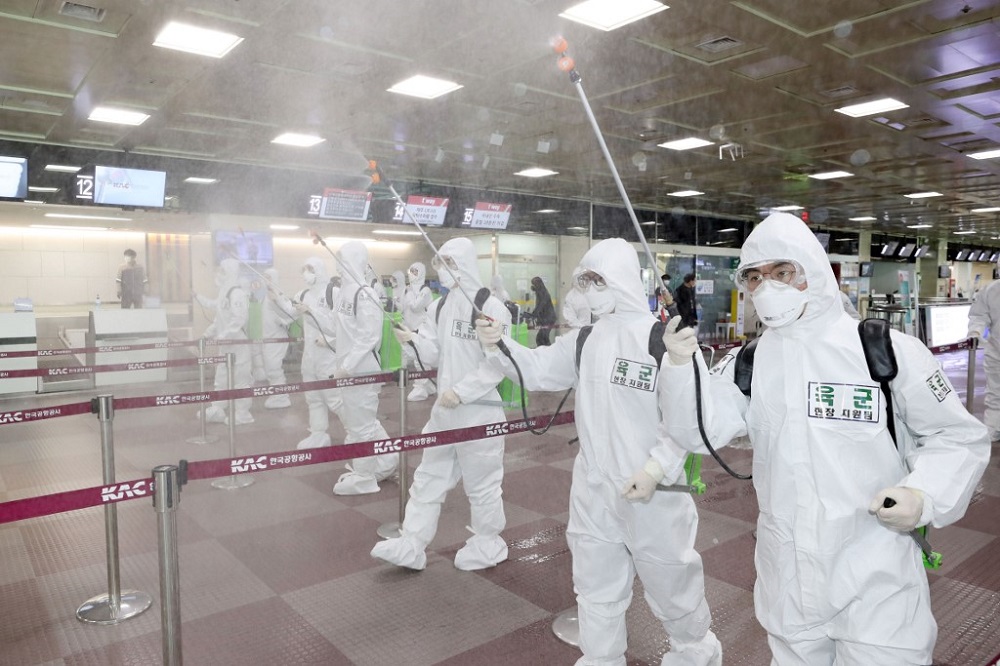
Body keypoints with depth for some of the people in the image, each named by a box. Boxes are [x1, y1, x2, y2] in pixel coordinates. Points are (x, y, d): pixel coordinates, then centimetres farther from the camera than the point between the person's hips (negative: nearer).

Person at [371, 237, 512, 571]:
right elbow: (434, 352, 10)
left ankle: (487, 546, 29)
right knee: (428, 477, 13)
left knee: (481, 483, 8)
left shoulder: (491, 308, -15)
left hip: (479, 409, -7)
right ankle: (410, 546, 24)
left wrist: (461, 392, -23)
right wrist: (414, 340, -11)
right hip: (445, 407, 8)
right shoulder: (442, 306, 8)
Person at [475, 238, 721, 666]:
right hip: (594, 489, 5)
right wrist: (498, 346, -11)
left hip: (652, 492, -5)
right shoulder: (584, 340, 3)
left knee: (670, 583, 17)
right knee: (596, 588, 20)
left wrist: (656, 469, -22)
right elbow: (538, 369, 5)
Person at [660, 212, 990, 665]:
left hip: (876, 580, -3)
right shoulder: (746, 363, -1)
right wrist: (682, 364, -26)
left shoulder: (889, 350, -10)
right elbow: (696, 432, -11)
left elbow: (959, 438, -2)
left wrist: (924, 495, -20)